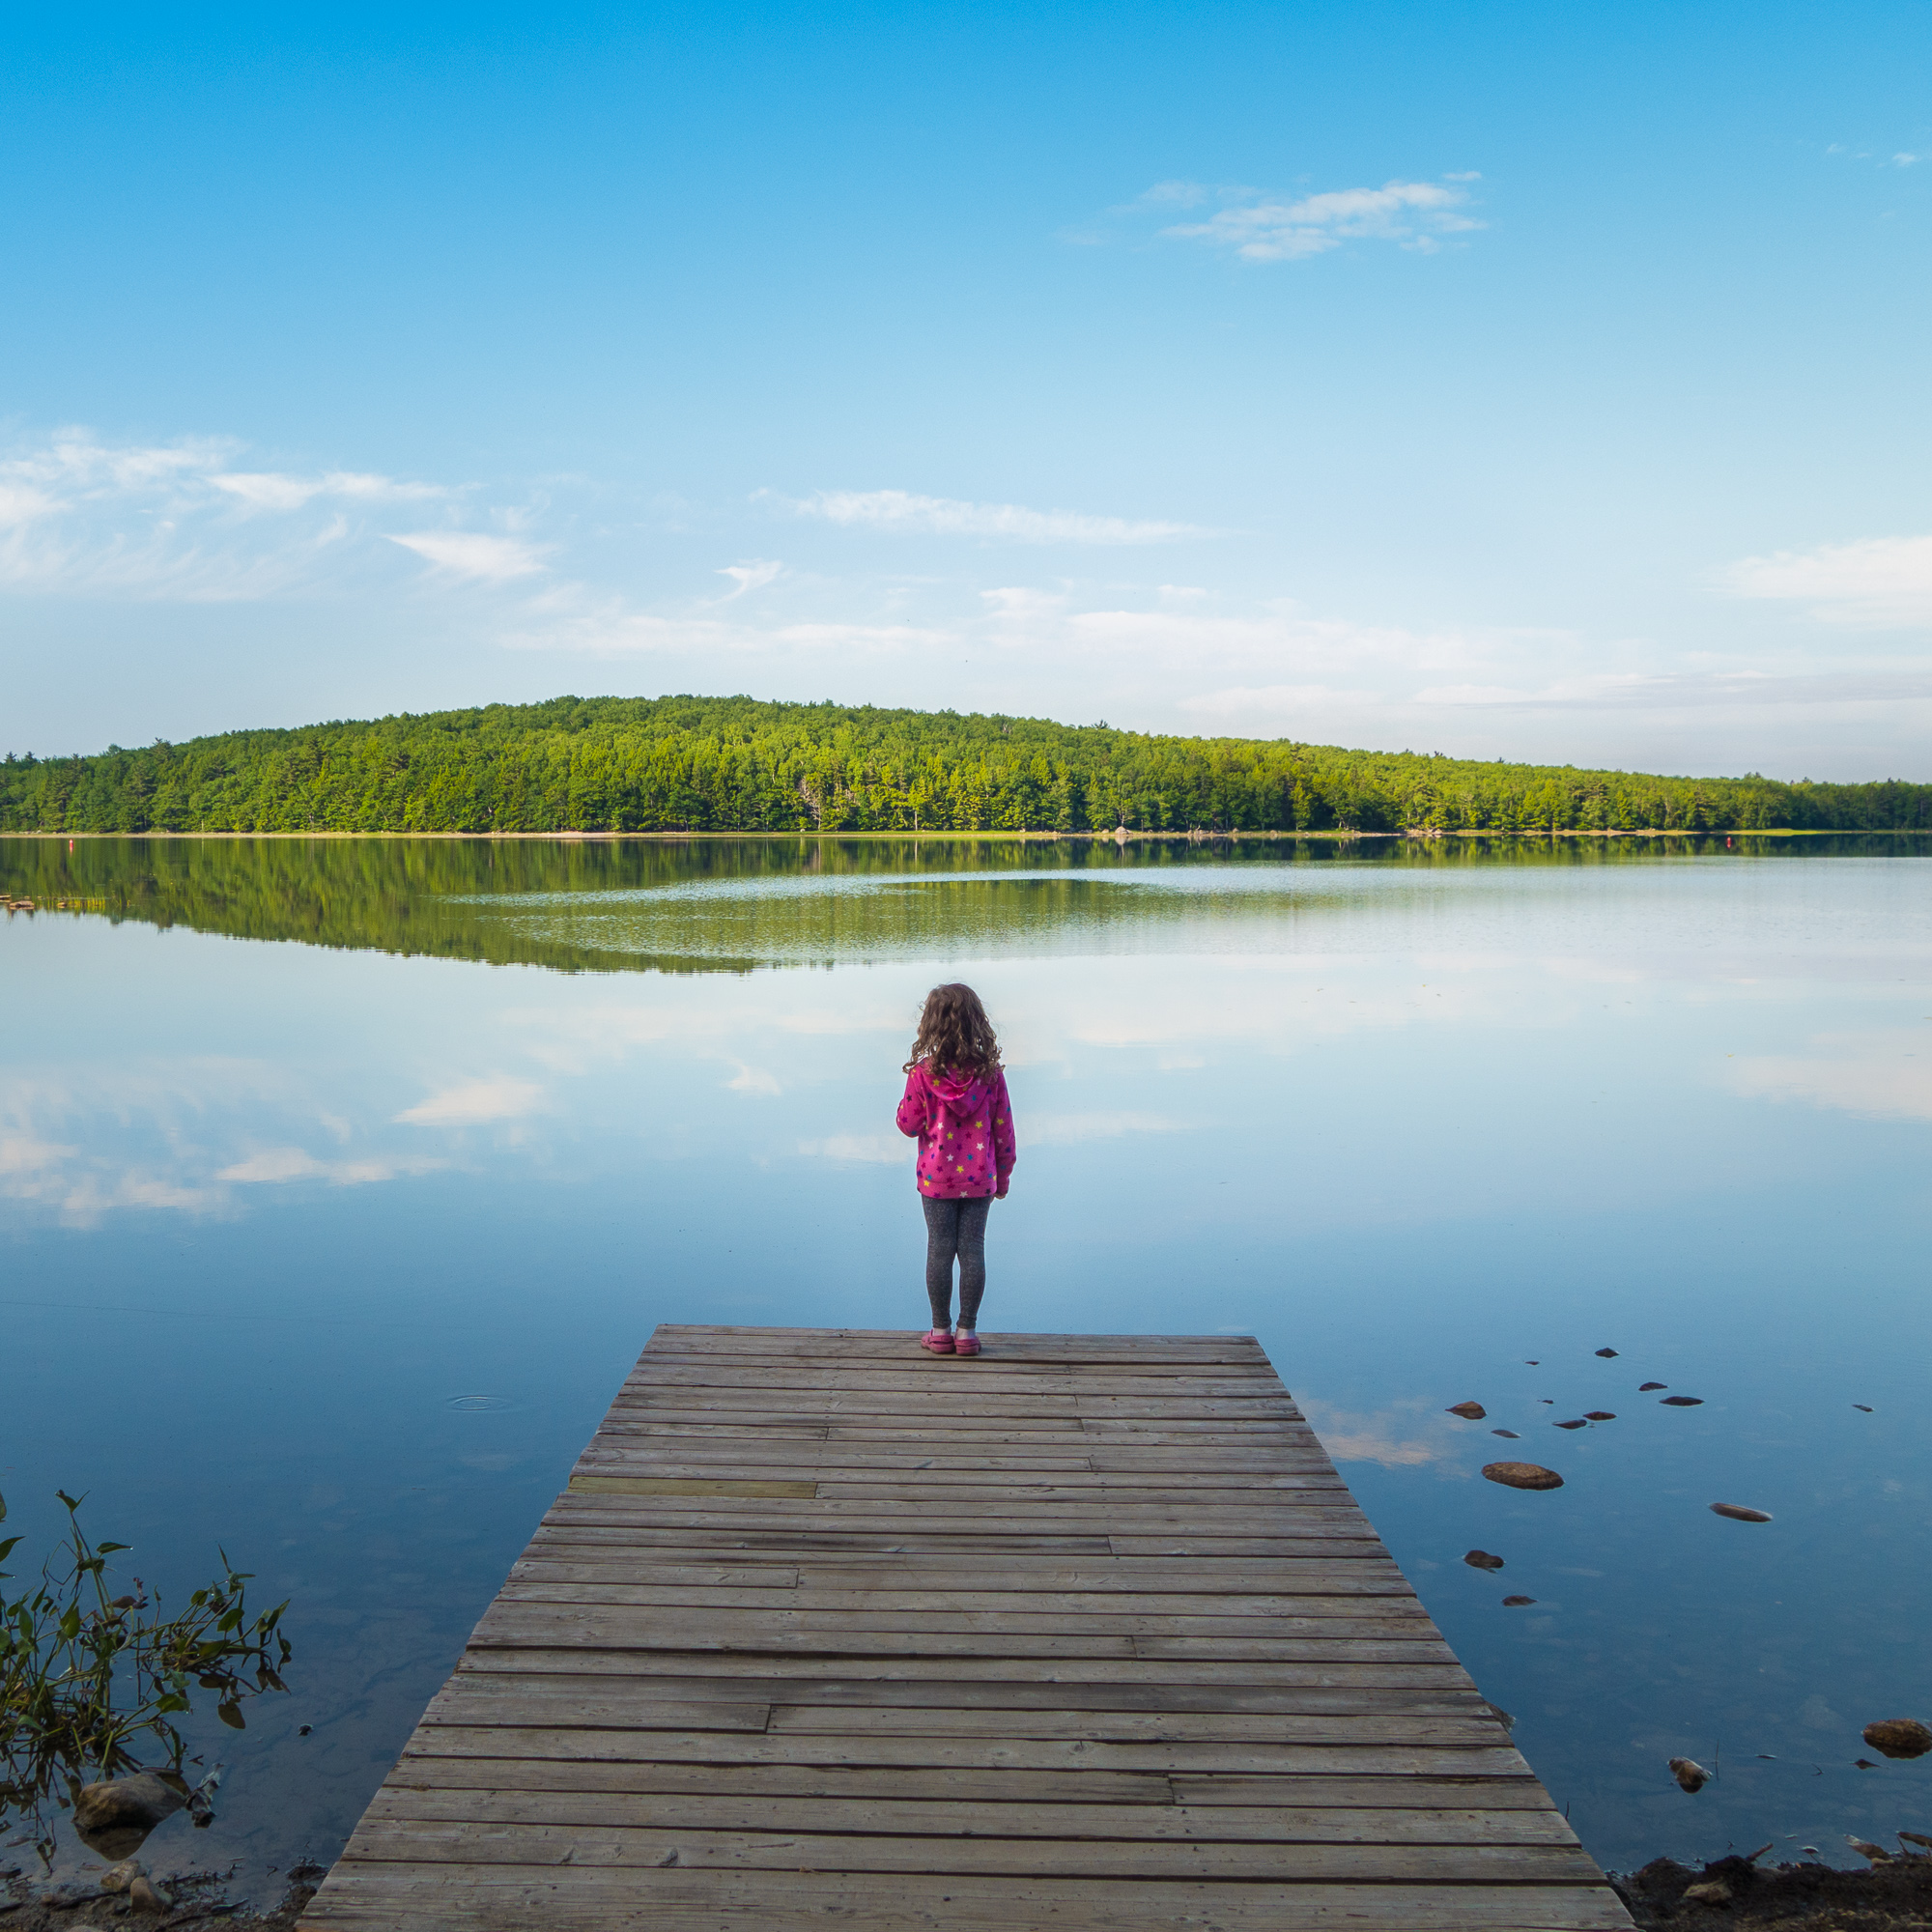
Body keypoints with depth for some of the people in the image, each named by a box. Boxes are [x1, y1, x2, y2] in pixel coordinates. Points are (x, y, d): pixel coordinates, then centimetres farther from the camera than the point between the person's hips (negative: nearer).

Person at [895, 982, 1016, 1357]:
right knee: (973, 1250, 8)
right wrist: (1003, 1174, 10)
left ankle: (941, 1331, 15)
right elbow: (1003, 1129, -2)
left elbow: (908, 1125, -5)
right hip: (979, 1178, 1)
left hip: (936, 1178, -1)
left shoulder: (922, 1074, -14)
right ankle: (967, 1331, 12)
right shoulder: (990, 1073, -8)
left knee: (939, 1250, 8)